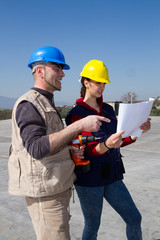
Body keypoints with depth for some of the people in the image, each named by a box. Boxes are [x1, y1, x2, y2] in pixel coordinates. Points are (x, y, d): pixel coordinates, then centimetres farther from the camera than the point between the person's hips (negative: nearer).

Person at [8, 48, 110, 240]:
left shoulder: (46, 104, 15)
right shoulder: (28, 105, -16)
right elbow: (37, 148, -32)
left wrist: (71, 151, 3)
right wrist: (79, 125, -34)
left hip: (57, 188, 10)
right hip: (44, 193, -10)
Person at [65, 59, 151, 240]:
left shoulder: (108, 109, 9)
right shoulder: (77, 114, -11)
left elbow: (119, 141, 12)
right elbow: (89, 150, -18)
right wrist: (106, 145, -39)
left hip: (111, 176, 6)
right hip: (88, 179, -5)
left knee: (134, 219, 10)